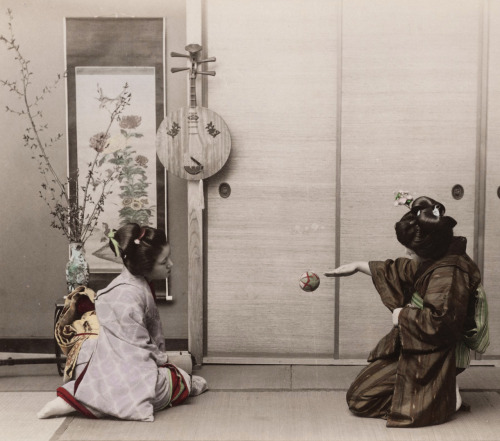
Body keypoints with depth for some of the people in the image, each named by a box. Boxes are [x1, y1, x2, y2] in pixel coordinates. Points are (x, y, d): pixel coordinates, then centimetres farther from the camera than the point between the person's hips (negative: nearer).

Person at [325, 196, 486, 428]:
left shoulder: (448, 274, -26)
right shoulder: (434, 260, 4)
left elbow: (440, 321, -35)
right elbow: (403, 270, 21)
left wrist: (404, 315, -17)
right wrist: (359, 266, 22)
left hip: (430, 355, -10)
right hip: (412, 346, 10)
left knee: (359, 400, -10)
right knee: (361, 389, 12)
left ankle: (445, 397, -5)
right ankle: (438, 389, 11)